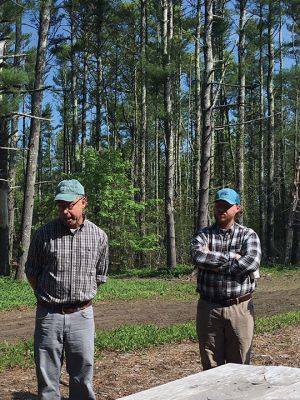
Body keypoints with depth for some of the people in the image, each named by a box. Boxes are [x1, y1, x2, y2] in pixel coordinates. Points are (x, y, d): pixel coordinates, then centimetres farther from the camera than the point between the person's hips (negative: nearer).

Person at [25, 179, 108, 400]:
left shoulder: (99, 236, 1)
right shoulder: (44, 234, -3)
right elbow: (31, 272, 8)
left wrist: (82, 297, 10)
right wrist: (48, 298, 9)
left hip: (82, 315, 1)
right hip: (49, 315, -1)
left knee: (83, 376, 10)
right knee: (47, 381, 7)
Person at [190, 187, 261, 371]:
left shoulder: (248, 235, 2)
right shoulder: (203, 235, 5)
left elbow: (252, 261, -18)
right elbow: (198, 256, -17)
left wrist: (213, 260, -13)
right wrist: (232, 257, -15)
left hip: (240, 308, -1)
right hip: (209, 308, 1)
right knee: (211, 367, 10)